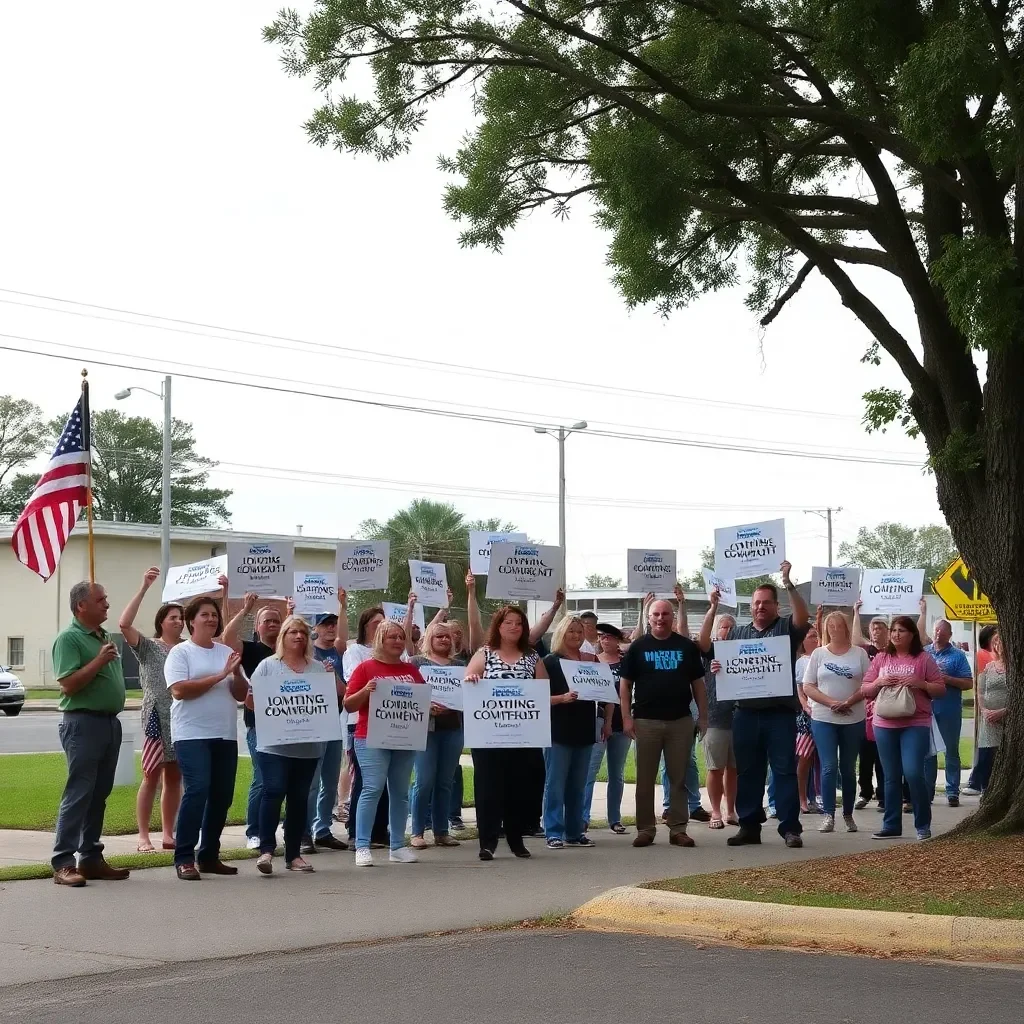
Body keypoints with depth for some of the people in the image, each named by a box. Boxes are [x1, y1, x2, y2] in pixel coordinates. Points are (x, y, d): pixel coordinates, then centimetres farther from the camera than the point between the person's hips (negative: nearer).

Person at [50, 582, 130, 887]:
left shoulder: (105, 636, 15)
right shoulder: (69, 638, -10)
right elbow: (69, 684, -19)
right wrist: (99, 660, -21)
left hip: (110, 722, 8)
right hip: (83, 722, -8)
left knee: (99, 794, 11)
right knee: (79, 793, -10)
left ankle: (91, 858, 16)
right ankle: (63, 863, -9)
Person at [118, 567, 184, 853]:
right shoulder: (148, 647, 0)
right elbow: (124, 624, -16)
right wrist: (144, 588, -21)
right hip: (158, 719, -4)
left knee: (174, 778, 9)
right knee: (152, 777, -3)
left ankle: (168, 834, 15)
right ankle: (143, 836, 0)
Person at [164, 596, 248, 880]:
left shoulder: (227, 652, 14)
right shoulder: (180, 652, -2)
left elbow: (241, 694, 13)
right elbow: (179, 690, -15)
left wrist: (236, 673, -7)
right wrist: (219, 676, -13)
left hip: (225, 735, 6)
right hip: (192, 735, -6)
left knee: (222, 795, 8)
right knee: (197, 790, -17)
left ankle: (209, 855, 19)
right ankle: (184, 858, -13)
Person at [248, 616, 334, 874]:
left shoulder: (318, 668, 13)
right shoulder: (268, 665, 3)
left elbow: (340, 694, 12)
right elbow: (250, 700, 0)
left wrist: (332, 676, -5)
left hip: (309, 745, 4)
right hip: (275, 744, -4)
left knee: (299, 798, 7)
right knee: (273, 792, -13)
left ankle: (294, 854, 12)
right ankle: (266, 849, -11)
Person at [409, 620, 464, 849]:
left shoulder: (459, 664, 15)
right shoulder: (418, 661, 3)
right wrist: (428, 706, -19)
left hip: (453, 727, 4)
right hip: (427, 727, -4)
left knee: (445, 782, 7)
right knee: (425, 781, -6)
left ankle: (441, 831, 13)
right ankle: (417, 832, 1)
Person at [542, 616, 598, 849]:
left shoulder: (591, 661, 13)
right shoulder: (551, 662, -2)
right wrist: (562, 698, -23)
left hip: (584, 731, 5)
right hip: (559, 731, -5)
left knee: (578, 786, 10)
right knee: (555, 784, -5)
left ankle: (575, 832, 16)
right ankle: (553, 833, -2)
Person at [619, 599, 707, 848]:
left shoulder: (687, 646, 7)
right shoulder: (638, 647, 4)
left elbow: (698, 683, 10)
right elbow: (625, 684, 3)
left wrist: (703, 716, 3)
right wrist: (627, 717, -5)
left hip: (680, 720, 1)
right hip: (646, 721, -1)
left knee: (679, 778, 4)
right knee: (645, 779, 2)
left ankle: (678, 829, 8)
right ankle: (646, 829, 8)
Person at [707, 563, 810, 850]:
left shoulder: (786, 628, 3)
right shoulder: (737, 632, 16)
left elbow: (802, 617, -17)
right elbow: (705, 647, 12)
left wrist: (788, 583, -27)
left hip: (780, 714, -4)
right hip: (746, 714, 4)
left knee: (785, 771, -3)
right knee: (747, 772, 8)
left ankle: (790, 828, -1)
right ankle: (749, 826, 15)